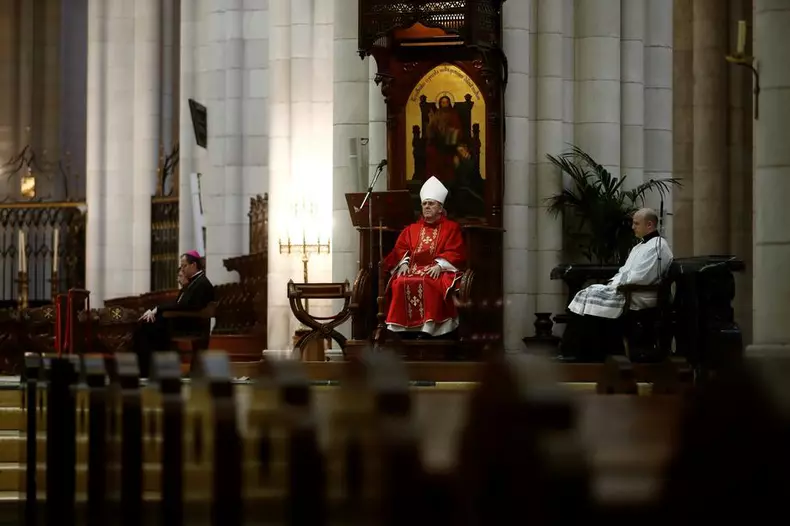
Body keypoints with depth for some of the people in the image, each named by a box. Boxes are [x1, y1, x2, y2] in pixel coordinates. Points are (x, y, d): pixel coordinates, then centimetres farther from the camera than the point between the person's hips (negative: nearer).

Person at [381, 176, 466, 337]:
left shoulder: (451, 228, 11)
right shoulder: (411, 229, 24)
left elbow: (455, 253, -1)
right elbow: (400, 249, 14)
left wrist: (439, 265, -17)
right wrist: (404, 263, -8)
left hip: (437, 271, -4)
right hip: (413, 269, 4)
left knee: (429, 283, -38)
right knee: (401, 283, -30)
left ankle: (427, 327, -39)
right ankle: (405, 327, -32)